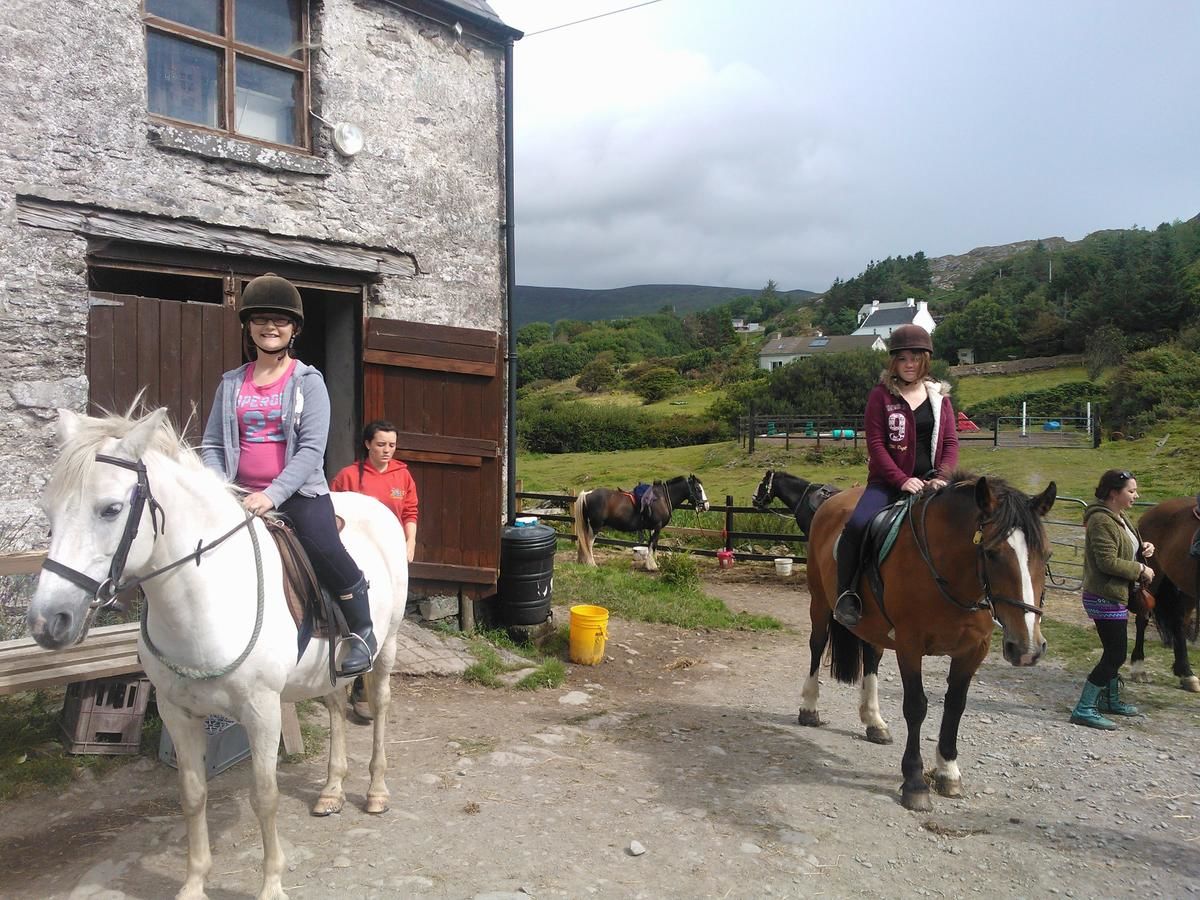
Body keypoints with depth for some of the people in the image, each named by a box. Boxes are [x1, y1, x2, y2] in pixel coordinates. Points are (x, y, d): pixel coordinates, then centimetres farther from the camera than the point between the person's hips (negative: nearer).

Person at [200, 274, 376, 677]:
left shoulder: (308, 382, -1)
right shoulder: (231, 384, 11)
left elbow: (311, 449, -11)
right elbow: (212, 444, 9)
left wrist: (273, 494, -22)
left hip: (299, 492, -4)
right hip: (242, 496, 5)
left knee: (325, 549, -27)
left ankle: (362, 631, -4)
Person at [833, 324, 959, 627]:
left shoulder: (940, 396, 12)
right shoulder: (881, 395, 2)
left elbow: (951, 443, 8)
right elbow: (876, 444, -6)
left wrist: (942, 477, -11)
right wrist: (902, 480, -17)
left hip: (930, 483, 4)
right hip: (888, 482, -3)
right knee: (857, 524, -29)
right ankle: (846, 596, -15)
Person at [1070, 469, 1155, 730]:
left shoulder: (1119, 517, 12)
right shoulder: (1101, 520, -21)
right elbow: (1108, 562, -25)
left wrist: (1143, 547, 5)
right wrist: (1141, 570, -15)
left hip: (1115, 596, 10)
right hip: (1105, 598, -10)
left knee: (1114, 653, 21)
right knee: (1115, 655, -7)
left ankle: (1111, 699, 37)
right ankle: (1084, 710, -2)